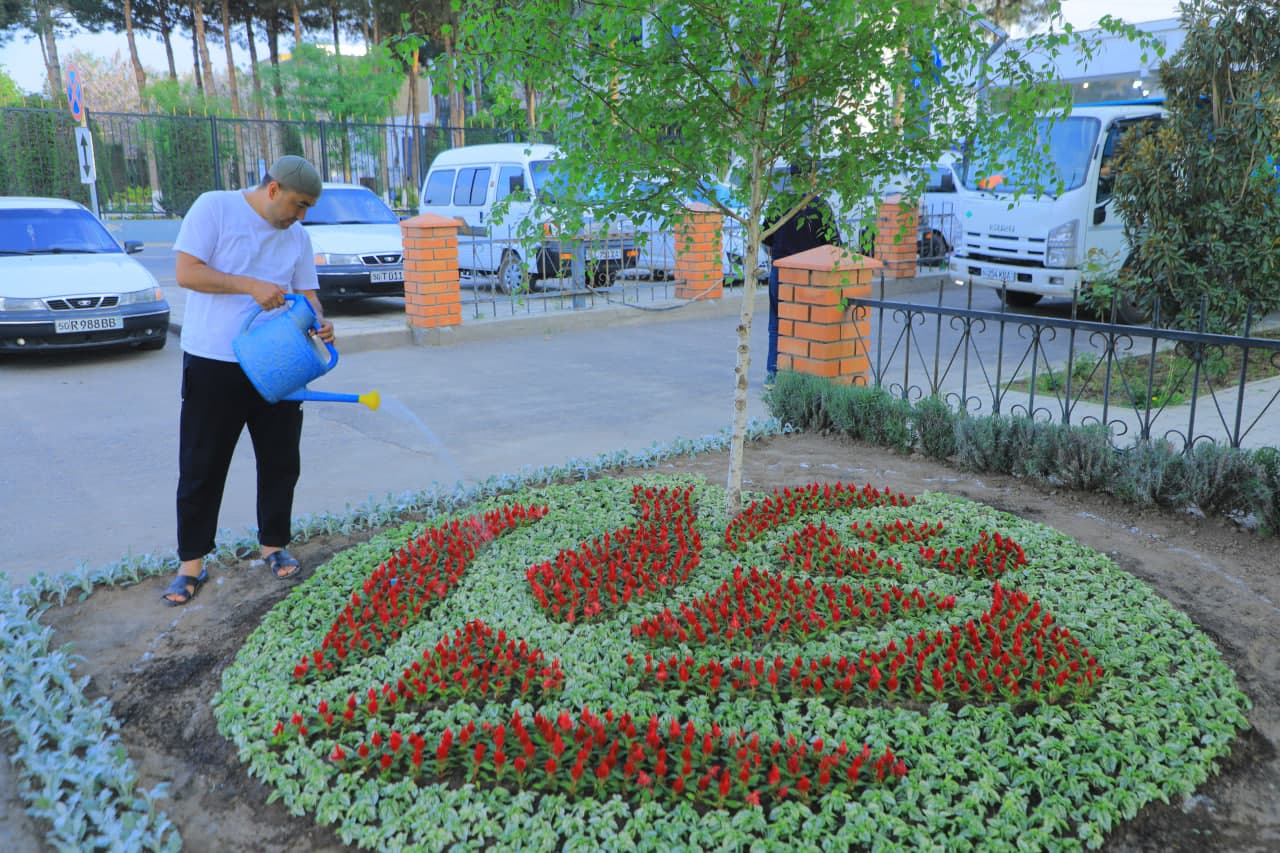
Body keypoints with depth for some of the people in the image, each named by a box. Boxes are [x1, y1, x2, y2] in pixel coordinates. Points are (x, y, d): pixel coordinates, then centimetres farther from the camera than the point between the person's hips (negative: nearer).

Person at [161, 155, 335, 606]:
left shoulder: (298, 236, 10)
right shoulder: (214, 207, -6)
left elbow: (305, 293, 10)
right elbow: (187, 272, -13)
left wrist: (319, 322, -12)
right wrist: (252, 286, -22)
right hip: (213, 364, -4)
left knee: (281, 462, 10)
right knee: (202, 467, 4)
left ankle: (273, 545, 27)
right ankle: (191, 562, 15)